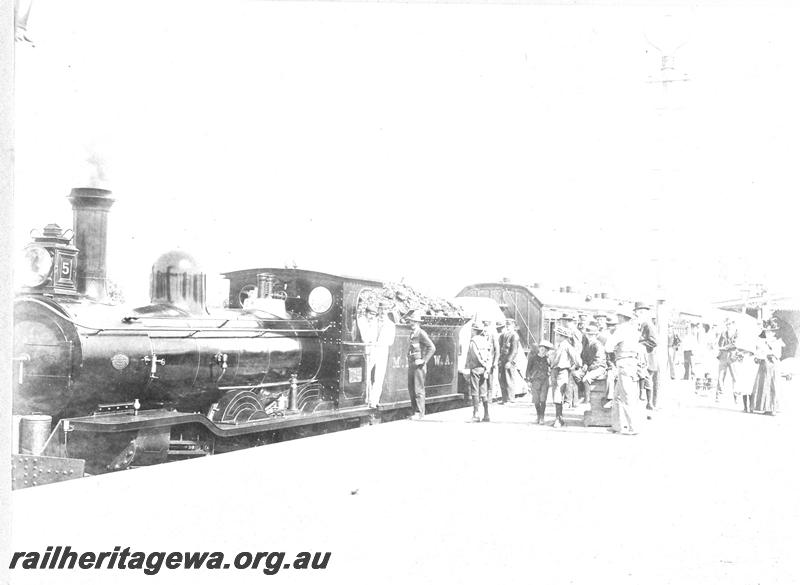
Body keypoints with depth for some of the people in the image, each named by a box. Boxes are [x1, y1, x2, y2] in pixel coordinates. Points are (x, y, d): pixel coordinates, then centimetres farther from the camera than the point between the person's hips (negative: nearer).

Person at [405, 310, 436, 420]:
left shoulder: (421, 334, -11)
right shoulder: (411, 334, 15)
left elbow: (432, 348, -18)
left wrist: (423, 360, -17)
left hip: (419, 366, -8)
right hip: (411, 366, 8)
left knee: (419, 390, -6)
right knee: (411, 389, 9)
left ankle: (420, 413, -3)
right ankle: (414, 412, 16)